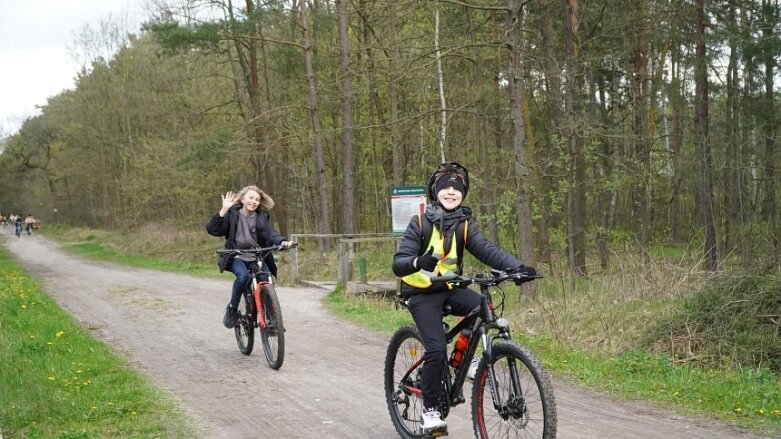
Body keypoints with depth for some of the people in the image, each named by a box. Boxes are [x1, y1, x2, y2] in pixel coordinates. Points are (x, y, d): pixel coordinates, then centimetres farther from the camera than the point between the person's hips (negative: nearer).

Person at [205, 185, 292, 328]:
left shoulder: (262, 217, 6)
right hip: (237, 258, -2)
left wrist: (282, 241, -28)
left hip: (257, 259, 3)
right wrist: (223, 210, -20)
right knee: (243, 275, -34)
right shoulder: (232, 215, -2)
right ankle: (232, 309, -13)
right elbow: (212, 230, -11)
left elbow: (271, 233, -7)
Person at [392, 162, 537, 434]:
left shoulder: (464, 225, 0)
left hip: (450, 289, 4)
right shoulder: (420, 223, -10)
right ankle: (430, 411, -6)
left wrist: (517, 266, -33)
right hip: (422, 294, -4)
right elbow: (398, 263, -19)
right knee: (437, 349, -21)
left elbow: (487, 250, -15)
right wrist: (418, 262, -42)